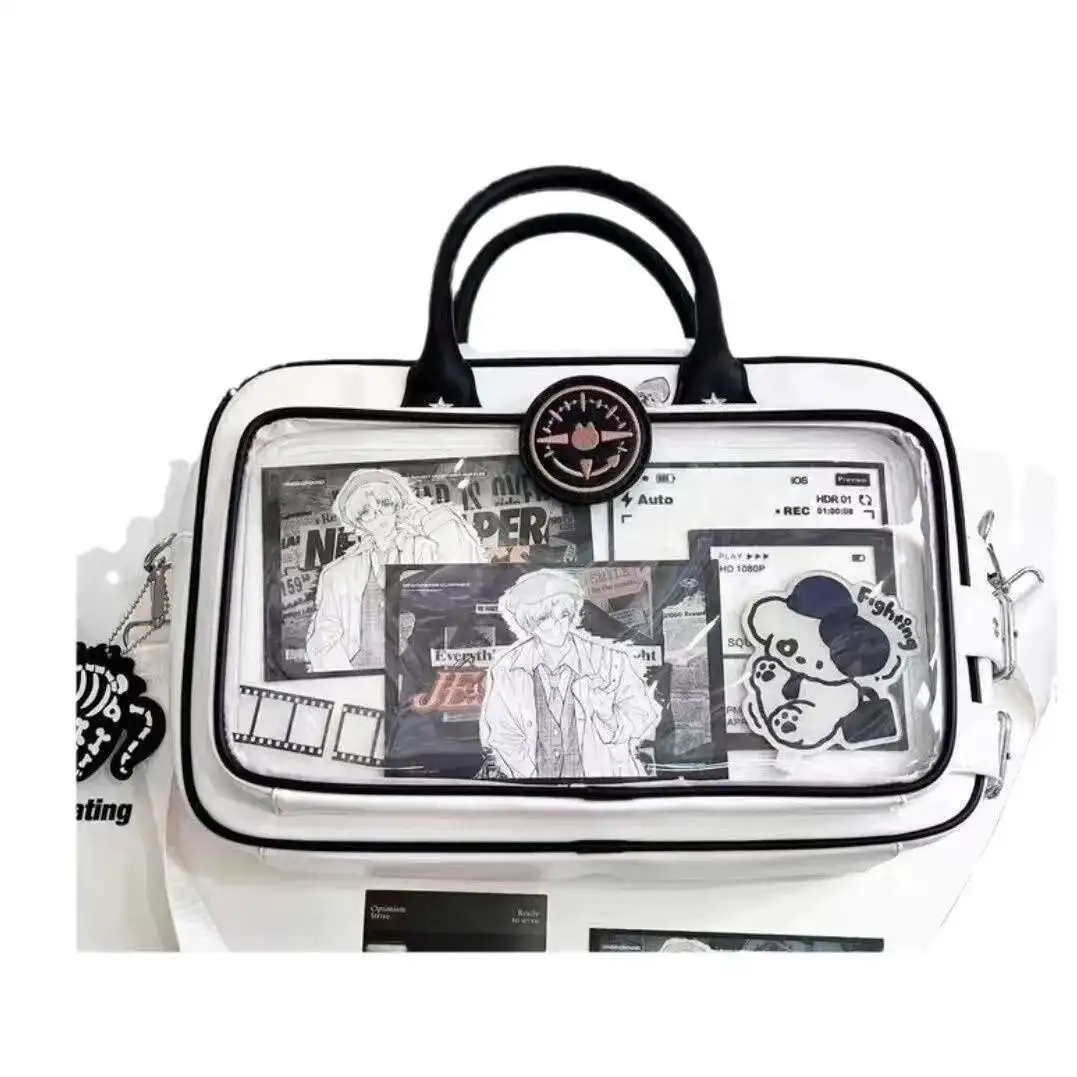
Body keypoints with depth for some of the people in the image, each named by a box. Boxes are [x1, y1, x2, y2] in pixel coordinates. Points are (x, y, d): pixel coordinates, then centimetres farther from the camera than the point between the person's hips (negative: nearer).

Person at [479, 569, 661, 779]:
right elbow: (504, 740, 1)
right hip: (538, 776, 0)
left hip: (603, 773, 0)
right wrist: (531, 776, -13)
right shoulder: (505, 672, -3)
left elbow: (645, 717, -4)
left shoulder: (609, 659, -7)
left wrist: (609, 716, -23)